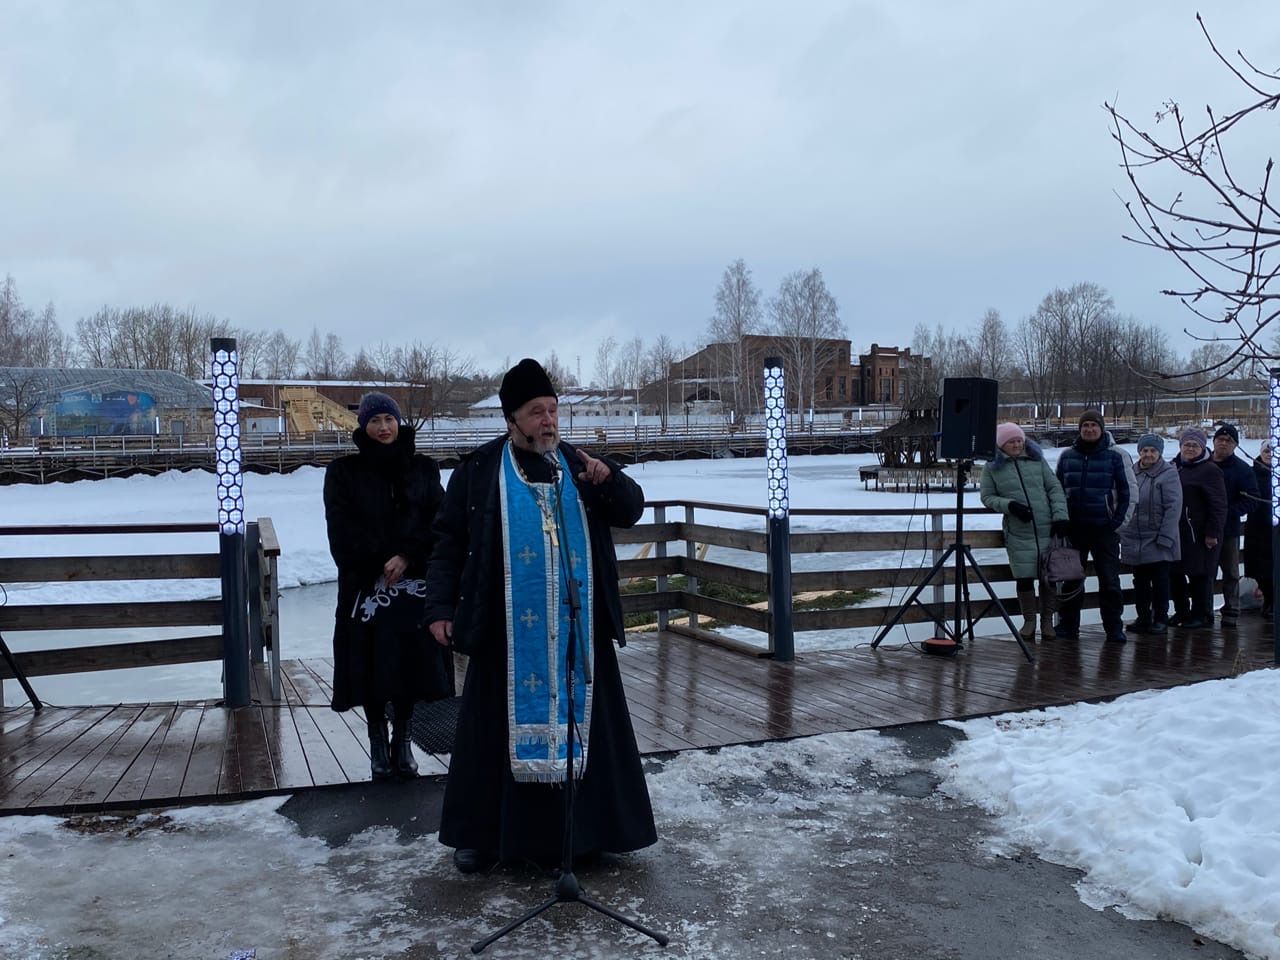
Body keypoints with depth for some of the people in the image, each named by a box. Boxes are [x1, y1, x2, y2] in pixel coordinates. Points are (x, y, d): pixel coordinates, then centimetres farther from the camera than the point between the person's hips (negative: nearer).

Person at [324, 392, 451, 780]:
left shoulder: (423, 468, 8)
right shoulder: (344, 471, 4)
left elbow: (439, 520, 1)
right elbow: (341, 530, -3)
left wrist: (408, 556, -13)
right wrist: (379, 565, -11)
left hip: (414, 582, 1)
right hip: (365, 584, -1)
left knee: (410, 660, 2)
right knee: (372, 664, 0)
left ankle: (402, 738, 17)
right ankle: (377, 738, 16)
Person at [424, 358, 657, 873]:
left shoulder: (581, 465, 7)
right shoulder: (478, 471, 1)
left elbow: (631, 511, 5)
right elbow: (449, 542, 3)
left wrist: (610, 479, -15)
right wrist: (440, 607, -4)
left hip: (578, 629, 3)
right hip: (508, 631, -2)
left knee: (582, 720, 8)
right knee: (500, 726, 5)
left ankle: (584, 826, 23)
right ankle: (483, 834, 18)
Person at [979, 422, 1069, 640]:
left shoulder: (1037, 460, 9)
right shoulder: (992, 468, 4)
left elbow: (1055, 488, 7)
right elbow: (987, 497, 5)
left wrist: (1060, 516, -4)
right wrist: (1009, 505, -12)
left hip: (1048, 530, 1)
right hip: (1018, 534, -1)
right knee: (1024, 578, -1)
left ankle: (1047, 621, 20)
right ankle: (1029, 621, 17)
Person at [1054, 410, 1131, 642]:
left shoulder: (1113, 457, 3)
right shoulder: (1067, 456, 7)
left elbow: (1123, 491, 5)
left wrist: (1117, 520, -5)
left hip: (1104, 527, -2)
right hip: (1074, 527, 2)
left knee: (1109, 580, 0)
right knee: (1071, 578, 8)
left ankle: (1114, 627, 9)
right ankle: (1067, 625, 16)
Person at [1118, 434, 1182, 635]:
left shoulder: (1168, 474, -8)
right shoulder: (1131, 473, 7)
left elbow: (1173, 507, -12)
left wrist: (1165, 537, -17)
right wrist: (1121, 532, 7)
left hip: (1157, 542, -5)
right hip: (1134, 540, 5)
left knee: (1160, 580, 3)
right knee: (1140, 581, 11)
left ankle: (1160, 619, 13)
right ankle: (1143, 617, 21)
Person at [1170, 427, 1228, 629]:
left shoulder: (1209, 470, -7)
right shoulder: (1174, 467, 13)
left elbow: (1218, 506, -11)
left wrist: (1212, 533, -15)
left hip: (1199, 534, -7)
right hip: (1174, 532, 7)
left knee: (1200, 575, 1)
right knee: (1175, 574, 11)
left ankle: (1201, 614, 11)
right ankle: (1181, 611, 24)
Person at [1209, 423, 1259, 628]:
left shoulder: (1242, 469, -2)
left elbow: (1250, 498, -9)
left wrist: (1228, 513, -18)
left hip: (1228, 529, -2)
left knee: (1230, 572, 6)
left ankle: (1231, 611, 12)